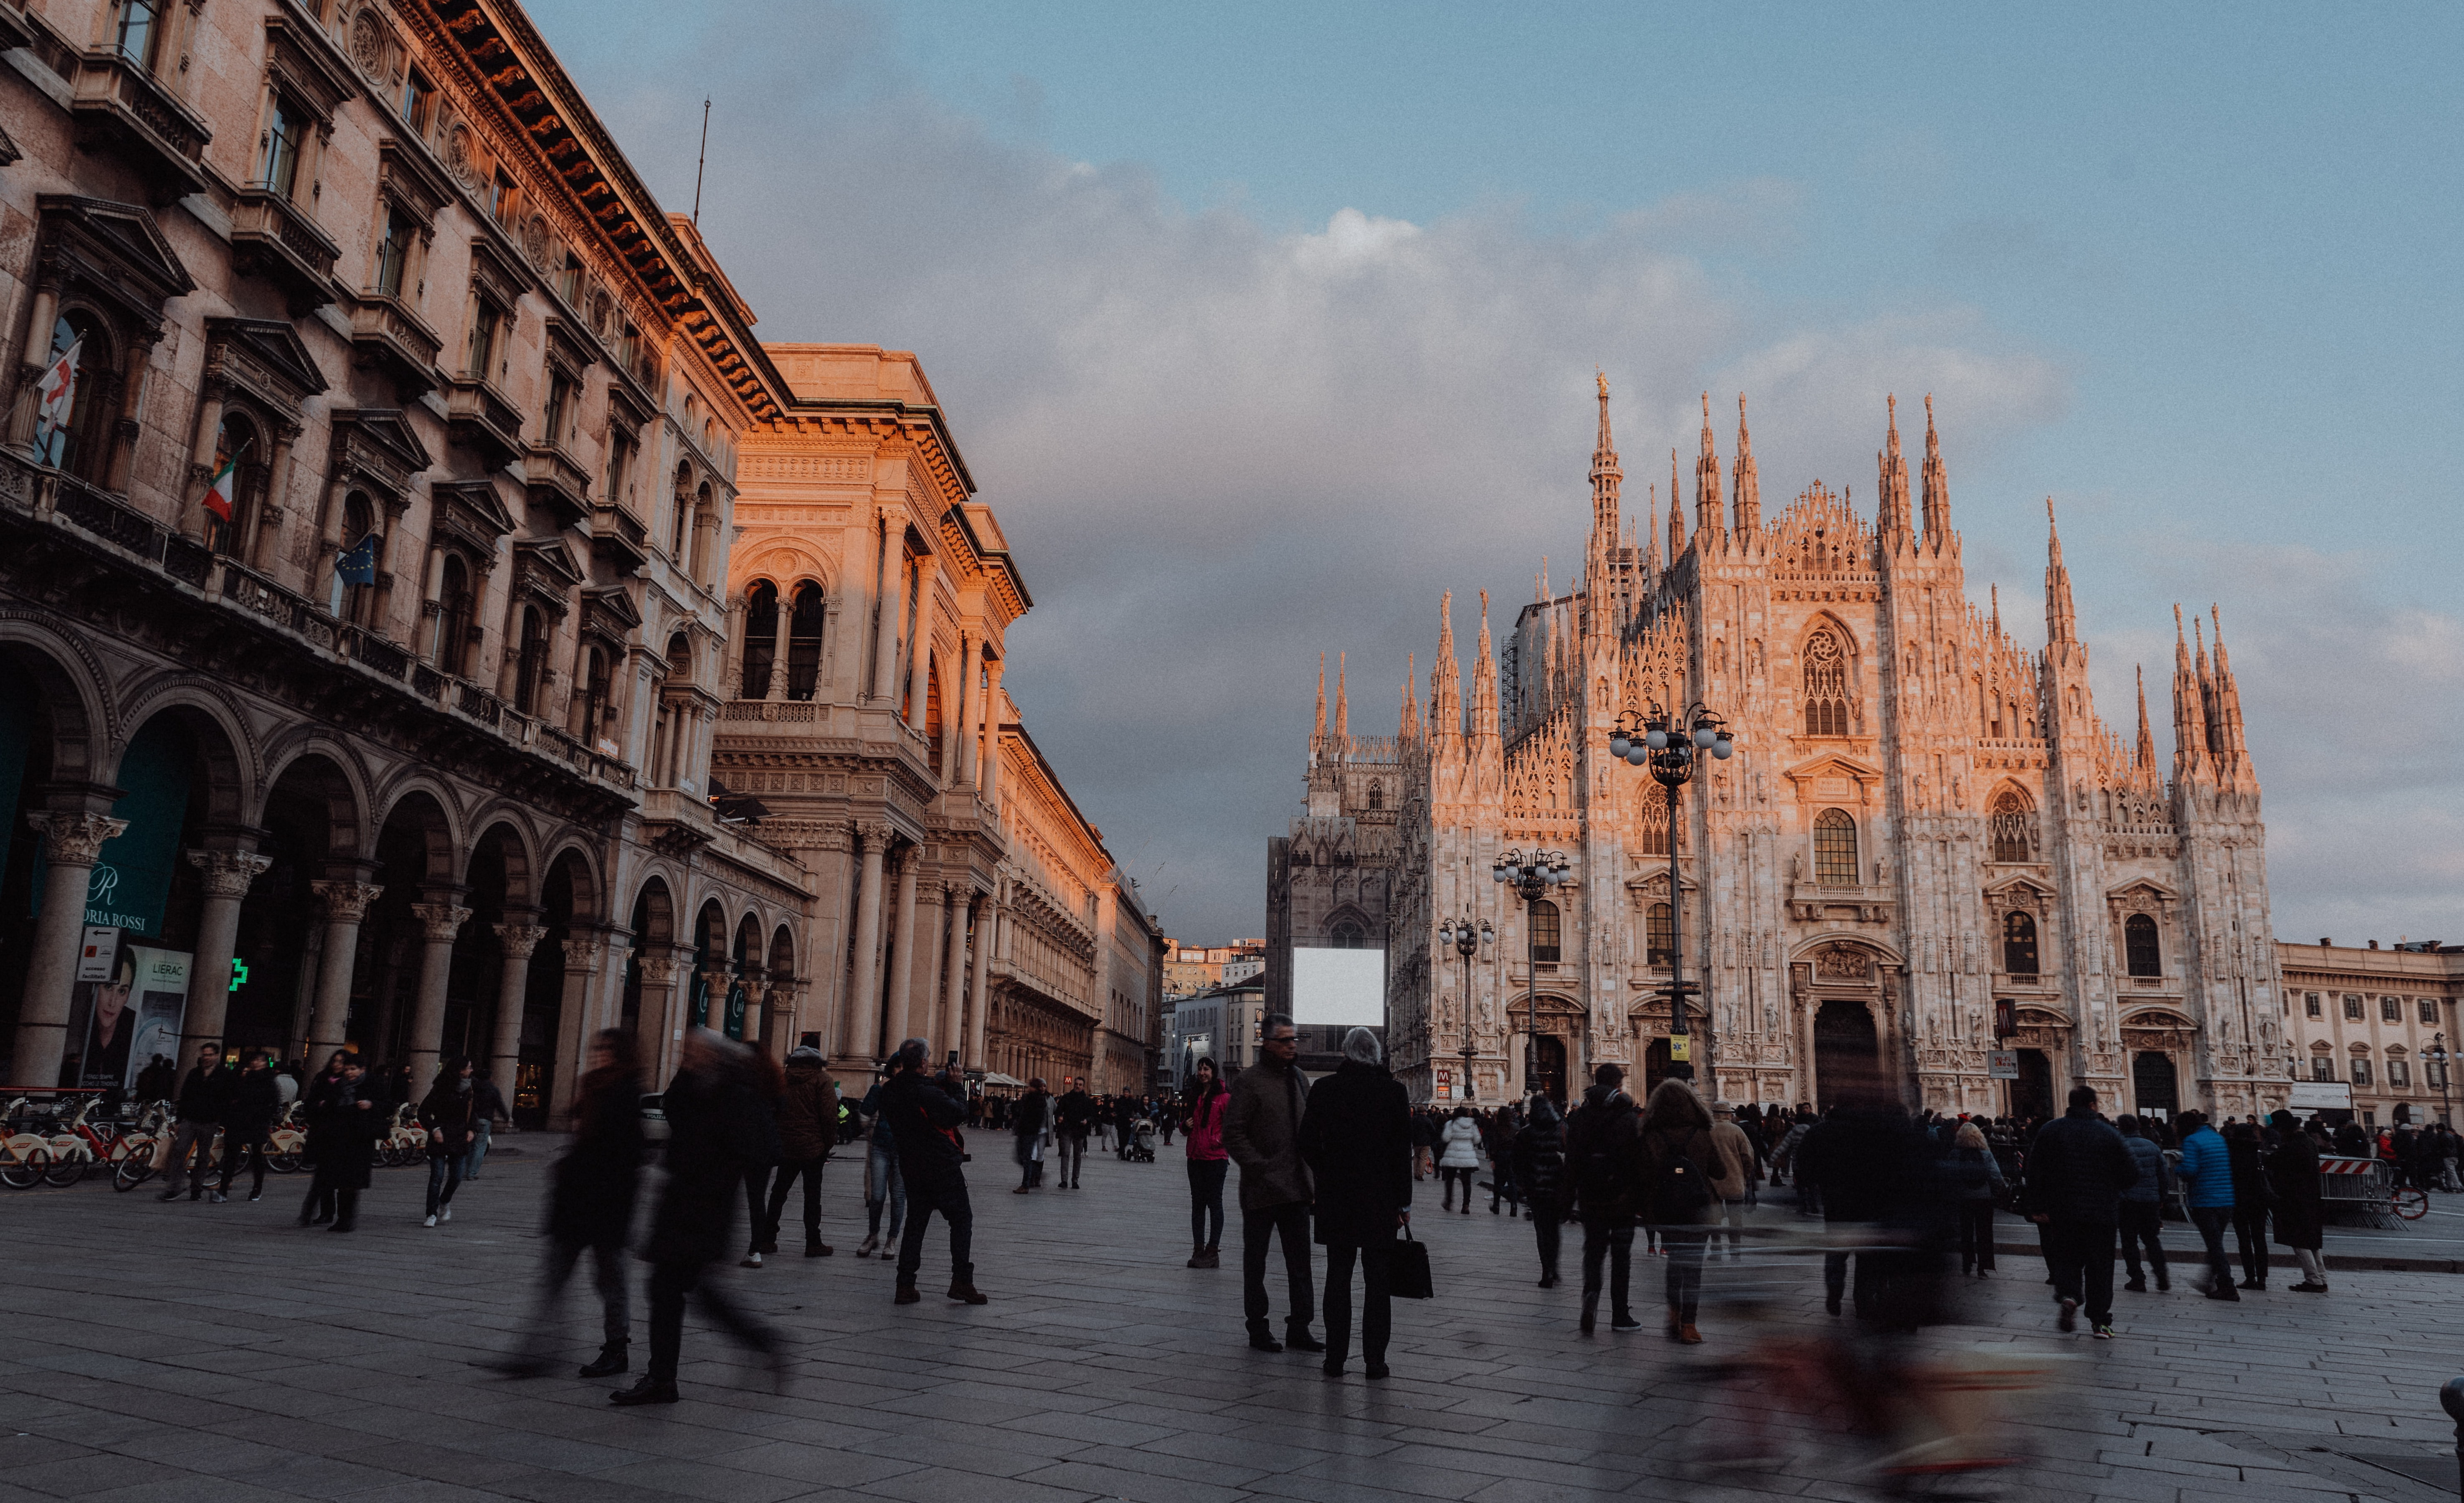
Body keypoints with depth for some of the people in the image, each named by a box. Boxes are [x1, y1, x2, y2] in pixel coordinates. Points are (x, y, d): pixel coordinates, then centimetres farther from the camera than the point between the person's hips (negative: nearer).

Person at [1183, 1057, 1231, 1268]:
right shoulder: (1195, 1096, 14)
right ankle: (1198, 1249, 14)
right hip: (1196, 1156, 6)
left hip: (1216, 1157, -6)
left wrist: (1220, 1140, -17)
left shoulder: (1223, 1097, -6)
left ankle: (1212, 1251, 3)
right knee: (1197, 1203, 9)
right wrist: (1186, 1125, 4)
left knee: (1214, 1203, -1)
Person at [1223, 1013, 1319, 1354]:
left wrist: (1310, 1166, 9)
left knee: (1300, 1262, 8)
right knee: (1256, 1262, 8)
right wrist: (1258, 1168, -17)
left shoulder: (1298, 1079, 13)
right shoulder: (1250, 1081, -9)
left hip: (1297, 1188, 6)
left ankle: (1299, 1328, 15)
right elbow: (1233, 1134, -12)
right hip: (1262, 1189, -6)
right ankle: (1258, 1329, 18)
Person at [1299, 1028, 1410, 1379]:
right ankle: (1374, 1360, 6)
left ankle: (1336, 1359, 11)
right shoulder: (1393, 1091, -4)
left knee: (1338, 1277, 9)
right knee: (1377, 1281, 6)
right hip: (1382, 1198, -1)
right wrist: (1404, 1202, 2)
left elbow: (1307, 1143, -3)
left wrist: (1327, 1176, 11)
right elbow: (1403, 1150, -3)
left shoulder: (1324, 1089, -3)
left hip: (1336, 1197, 1)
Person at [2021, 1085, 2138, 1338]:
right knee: (2100, 1265, 9)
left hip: (2062, 1212, 1)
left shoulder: (2049, 1130, 0)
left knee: (2066, 1259, 15)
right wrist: (2110, 1188, 17)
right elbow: (2131, 1176, -3)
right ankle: (2100, 1322, 9)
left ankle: (2069, 1295, -12)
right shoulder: (2109, 1133, -4)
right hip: (2101, 1212, -1)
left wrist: (2037, 1208, 2)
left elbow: (2036, 1172, -2)